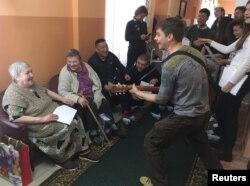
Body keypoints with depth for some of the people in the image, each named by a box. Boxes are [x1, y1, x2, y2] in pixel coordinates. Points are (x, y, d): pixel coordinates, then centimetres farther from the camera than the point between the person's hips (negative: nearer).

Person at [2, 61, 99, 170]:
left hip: (54, 113, 9)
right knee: (64, 127, -24)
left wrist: (63, 99, 7)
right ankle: (61, 159, 0)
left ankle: (83, 149, 7)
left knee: (74, 119, -7)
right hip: (40, 125, -9)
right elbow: (15, 117, -30)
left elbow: (46, 91, 19)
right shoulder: (13, 95, -21)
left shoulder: (31, 85, 6)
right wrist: (42, 119, -31)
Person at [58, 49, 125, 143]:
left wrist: (95, 99, -14)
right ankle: (93, 132, -10)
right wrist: (78, 98, -33)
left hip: (92, 95, 4)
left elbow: (97, 84, -1)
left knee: (105, 103, -18)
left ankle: (111, 126, 5)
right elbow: (62, 91, -19)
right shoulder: (65, 72, -12)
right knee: (92, 106, -29)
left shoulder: (86, 66, -1)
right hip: (79, 99, -4)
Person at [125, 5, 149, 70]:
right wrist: (139, 37, -21)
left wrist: (147, 37, -5)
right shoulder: (130, 23, -5)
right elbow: (127, 37, -13)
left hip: (142, 49, 5)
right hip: (133, 50, -4)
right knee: (129, 66, 4)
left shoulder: (144, 24, 10)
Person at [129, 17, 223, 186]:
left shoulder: (170, 65, -23)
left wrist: (138, 93, 0)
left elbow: (163, 99, -14)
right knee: (202, 145, 33)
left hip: (185, 116, -8)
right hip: (204, 112, 9)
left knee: (152, 142, 8)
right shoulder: (196, 52, 0)